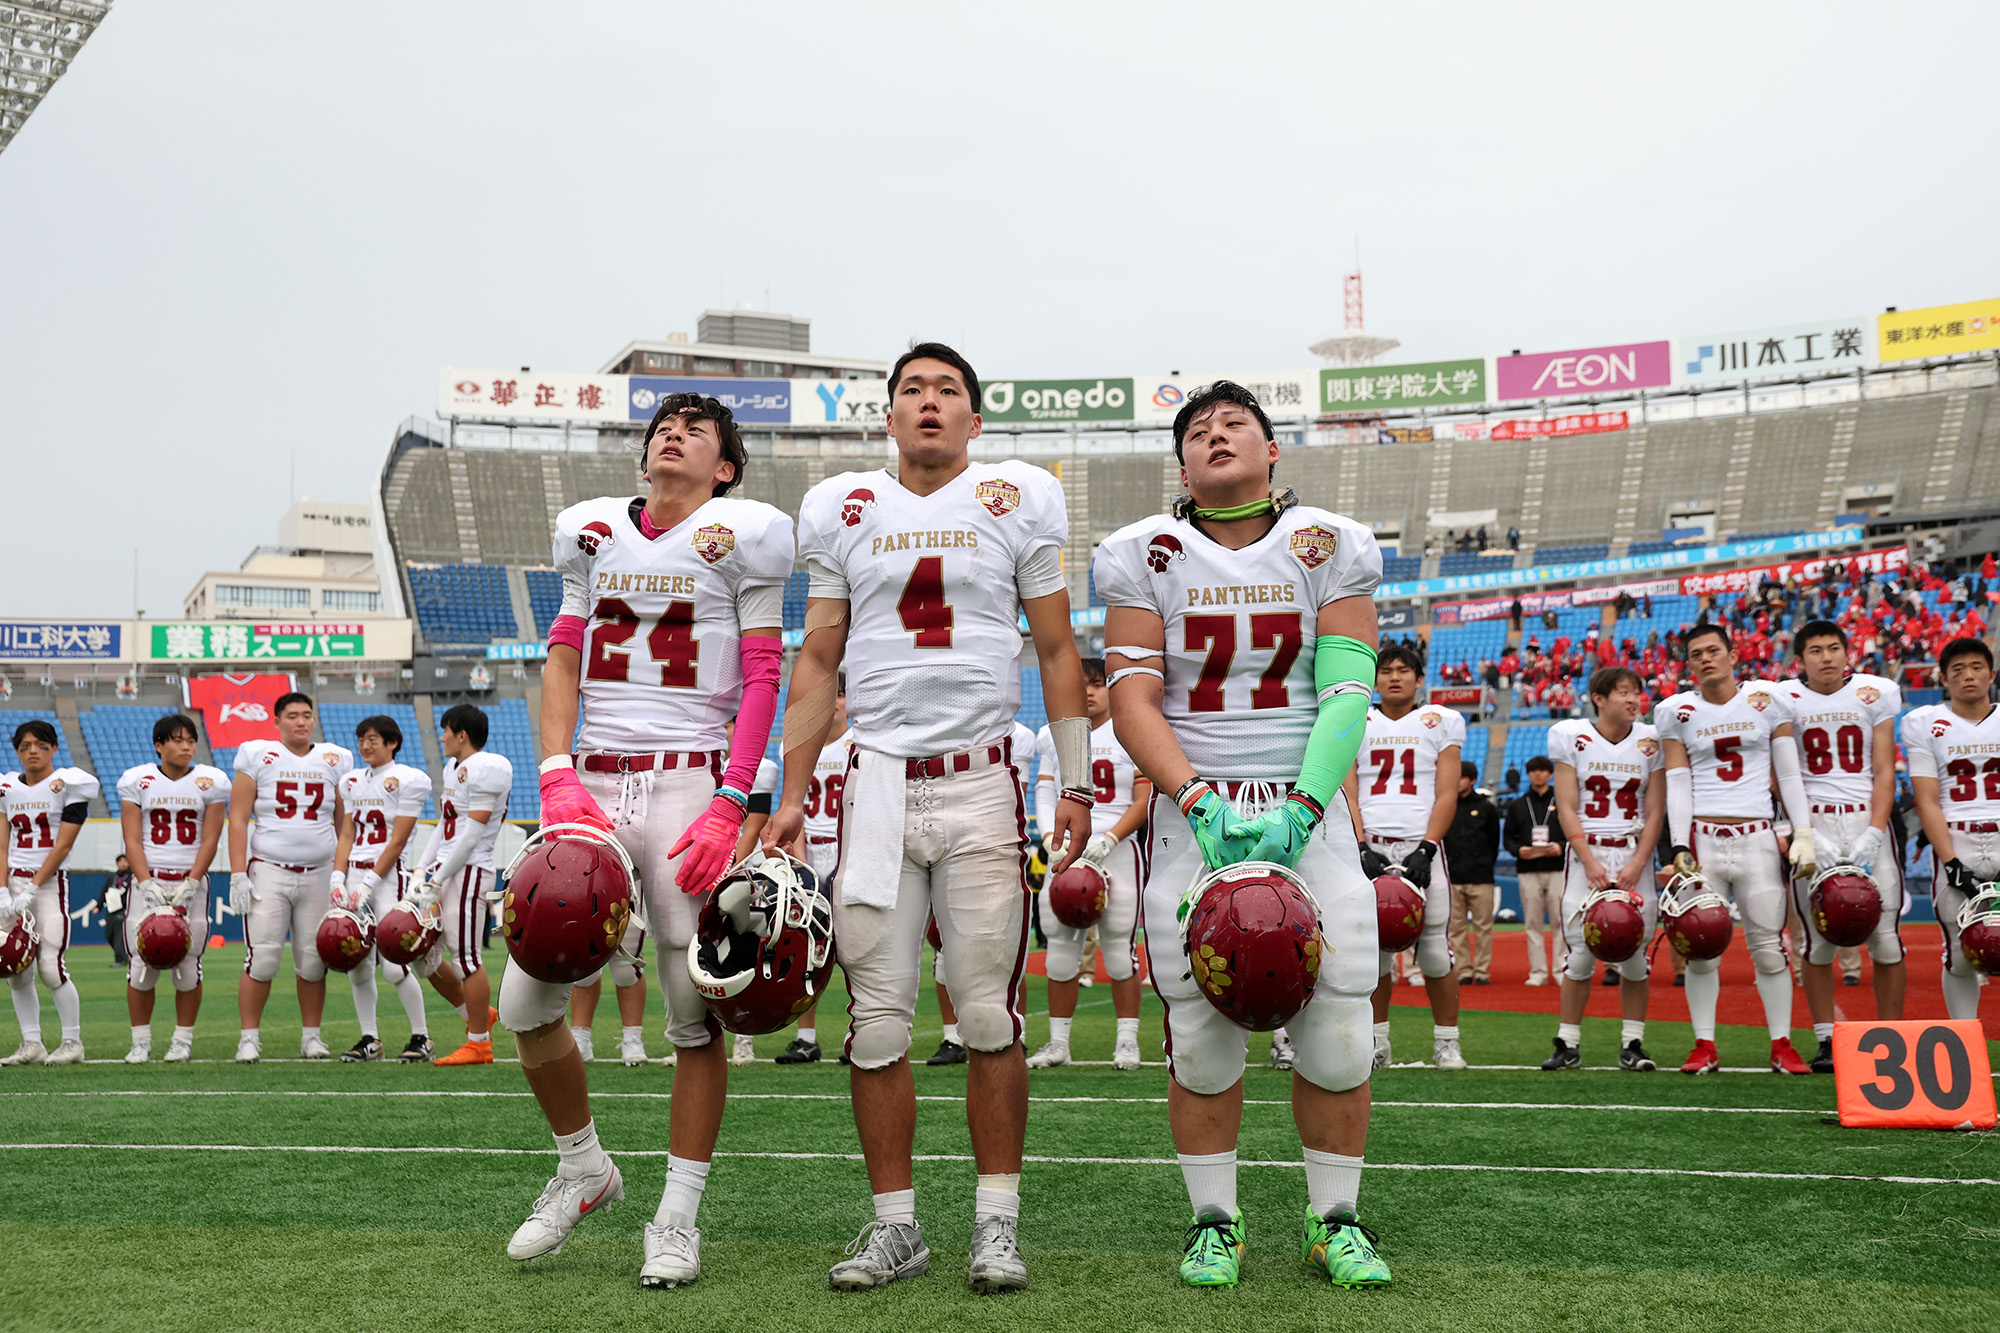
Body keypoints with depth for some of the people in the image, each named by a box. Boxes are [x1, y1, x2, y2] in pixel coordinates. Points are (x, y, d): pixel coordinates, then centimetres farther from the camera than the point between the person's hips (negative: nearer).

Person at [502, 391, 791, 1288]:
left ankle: (678, 1218, 14)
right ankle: (584, 1167, 24)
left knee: (694, 1011, -1)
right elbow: (562, 658, 13)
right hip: (593, 783, 4)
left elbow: (762, 679, -2)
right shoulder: (591, 529, 14)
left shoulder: (742, 535, 1)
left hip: (689, 782, -4)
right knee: (525, 1001, 0)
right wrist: (557, 777, -2)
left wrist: (730, 806, -13)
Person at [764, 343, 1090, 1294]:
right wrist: (790, 795, 7)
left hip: (983, 783, -2)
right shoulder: (842, 510, 10)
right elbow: (817, 662, 13)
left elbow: (1057, 652, 7)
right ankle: (895, 1225, 15)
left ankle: (997, 1222, 11)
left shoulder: (1018, 502, 4)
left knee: (989, 1015, -2)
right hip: (878, 780, 2)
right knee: (878, 1019, 3)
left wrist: (1075, 786, 0)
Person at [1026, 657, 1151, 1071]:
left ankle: (1127, 1041, 7)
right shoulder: (1054, 737, 11)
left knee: (1119, 945, -2)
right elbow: (1044, 794, 10)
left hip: (1118, 850, -3)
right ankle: (1058, 1043, 11)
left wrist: (1108, 840, -14)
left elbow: (1144, 802, -2)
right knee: (1062, 944, 3)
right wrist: (1053, 839, -7)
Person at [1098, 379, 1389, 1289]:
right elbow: (1132, 702, -5)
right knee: (1201, 1036, 0)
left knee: (1336, 1029, -1)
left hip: (1308, 810, 1)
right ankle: (1213, 1222, 18)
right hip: (1192, 811, 0)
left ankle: (1335, 1221, 18)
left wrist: (1300, 809, -17)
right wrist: (1201, 802, -18)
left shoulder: (1329, 548, 3)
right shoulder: (1145, 557, 2)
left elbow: (1345, 696, -4)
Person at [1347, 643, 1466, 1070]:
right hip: (1371, 847, 1)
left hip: (1421, 846, -1)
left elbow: (1446, 795, 3)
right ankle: (1378, 1042, 13)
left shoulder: (1441, 722, 8)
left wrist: (1425, 850, -9)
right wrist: (1362, 849, -7)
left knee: (1434, 950, -3)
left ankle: (1446, 1043, 10)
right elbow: (1348, 795, 7)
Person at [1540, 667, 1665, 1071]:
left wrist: (1636, 866, -10)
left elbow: (1655, 813, 2)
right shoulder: (1571, 736, -1)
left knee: (1634, 951, 0)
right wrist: (1590, 863, -13)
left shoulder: (1651, 742, 3)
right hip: (1585, 851, -1)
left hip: (1634, 853, 2)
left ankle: (1632, 1045, 11)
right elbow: (1566, 810, -3)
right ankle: (1569, 1045, 6)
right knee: (1581, 950, -4)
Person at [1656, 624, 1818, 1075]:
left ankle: (1782, 1045, 12)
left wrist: (1804, 833, -2)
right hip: (1703, 838, 0)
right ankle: (1704, 1046, 11)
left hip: (1757, 838, 0)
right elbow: (1678, 785, 3)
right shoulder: (1677, 712, 5)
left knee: (1768, 945, 1)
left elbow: (1789, 775, 7)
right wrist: (1680, 847, -7)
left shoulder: (1767, 700, 5)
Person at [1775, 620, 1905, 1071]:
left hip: (1868, 818, 0)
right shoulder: (1784, 699, 2)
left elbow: (1884, 772, 2)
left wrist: (1873, 834, -10)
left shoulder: (1876, 694, 5)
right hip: (1813, 820, 0)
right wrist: (1808, 837, -12)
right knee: (1817, 939, 0)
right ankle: (1826, 1041, 9)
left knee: (1886, 935, -2)